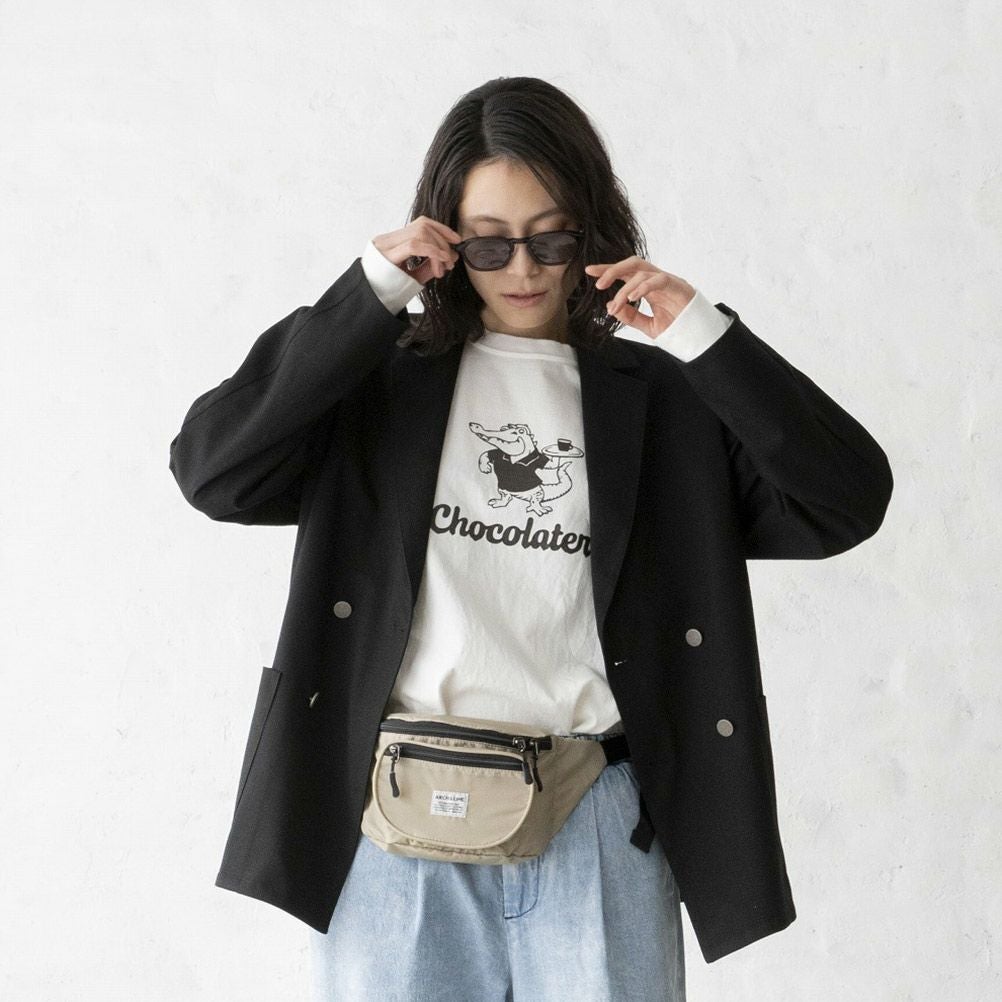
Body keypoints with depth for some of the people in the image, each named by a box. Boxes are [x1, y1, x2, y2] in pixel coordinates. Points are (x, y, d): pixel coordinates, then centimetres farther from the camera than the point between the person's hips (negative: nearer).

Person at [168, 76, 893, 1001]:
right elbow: (213, 470, -4)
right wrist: (367, 297, -6)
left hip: (599, 827, 1)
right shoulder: (381, 382, 8)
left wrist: (707, 338, -6)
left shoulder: (663, 401, 9)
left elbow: (849, 501, 1)